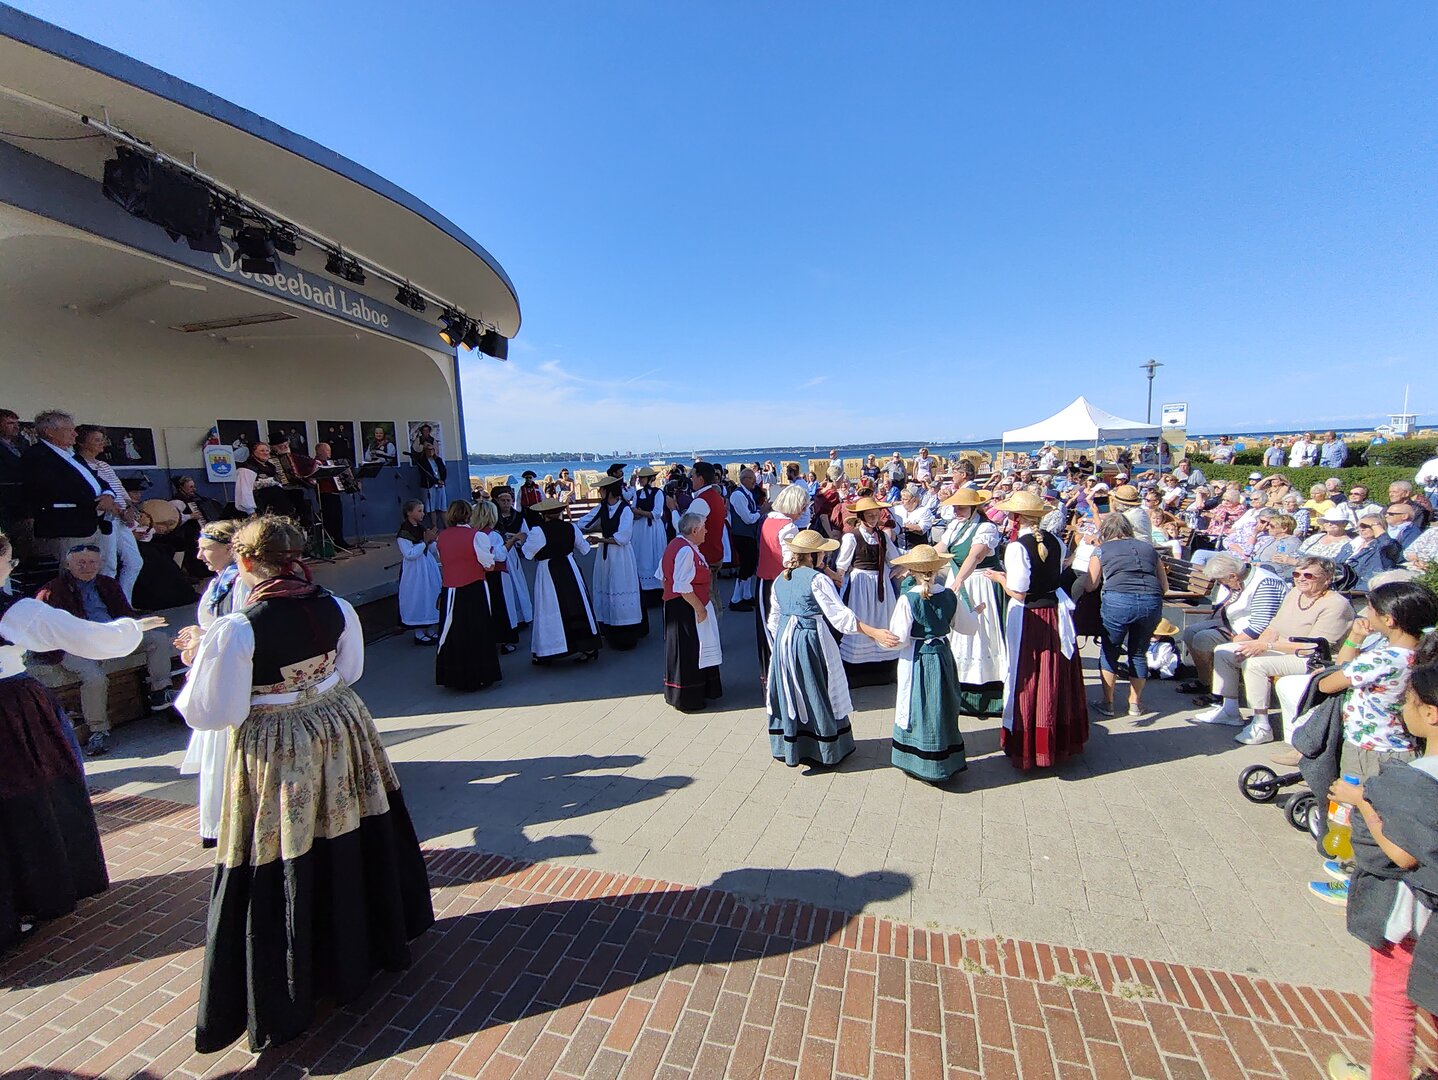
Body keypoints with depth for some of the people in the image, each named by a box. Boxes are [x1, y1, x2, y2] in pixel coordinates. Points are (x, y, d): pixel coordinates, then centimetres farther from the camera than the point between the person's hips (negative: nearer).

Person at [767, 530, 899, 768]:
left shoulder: (779, 580, 6)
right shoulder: (817, 579, -15)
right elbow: (839, 615, -21)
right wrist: (875, 633, -22)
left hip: (784, 641, 6)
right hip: (811, 642, -6)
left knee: (789, 694, 16)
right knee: (818, 696, 8)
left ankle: (788, 748, 27)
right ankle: (827, 750, 22)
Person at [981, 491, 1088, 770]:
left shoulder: (1017, 547, -19)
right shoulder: (1055, 542, 1)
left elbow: (1018, 593, -19)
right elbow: (1054, 575, 13)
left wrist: (1000, 578, -1)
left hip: (1029, 619, -6)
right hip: (1056, 613, 6)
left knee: (1028, 680, 7)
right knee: (1057, 678, 18)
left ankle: (1028, 747, 20)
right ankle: (1063, 740, 35)